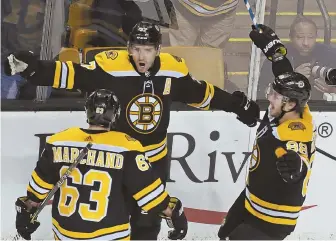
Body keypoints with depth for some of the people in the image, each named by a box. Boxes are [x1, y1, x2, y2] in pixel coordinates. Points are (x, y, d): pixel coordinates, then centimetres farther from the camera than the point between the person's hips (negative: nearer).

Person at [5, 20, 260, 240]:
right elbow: (72, 75, -24)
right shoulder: (110, 67, -22)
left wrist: (236, 103, 13)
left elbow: (200, 92, 7)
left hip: (155, 158, 3)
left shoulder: (173, 70, -8)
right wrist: (34, 68, -38)